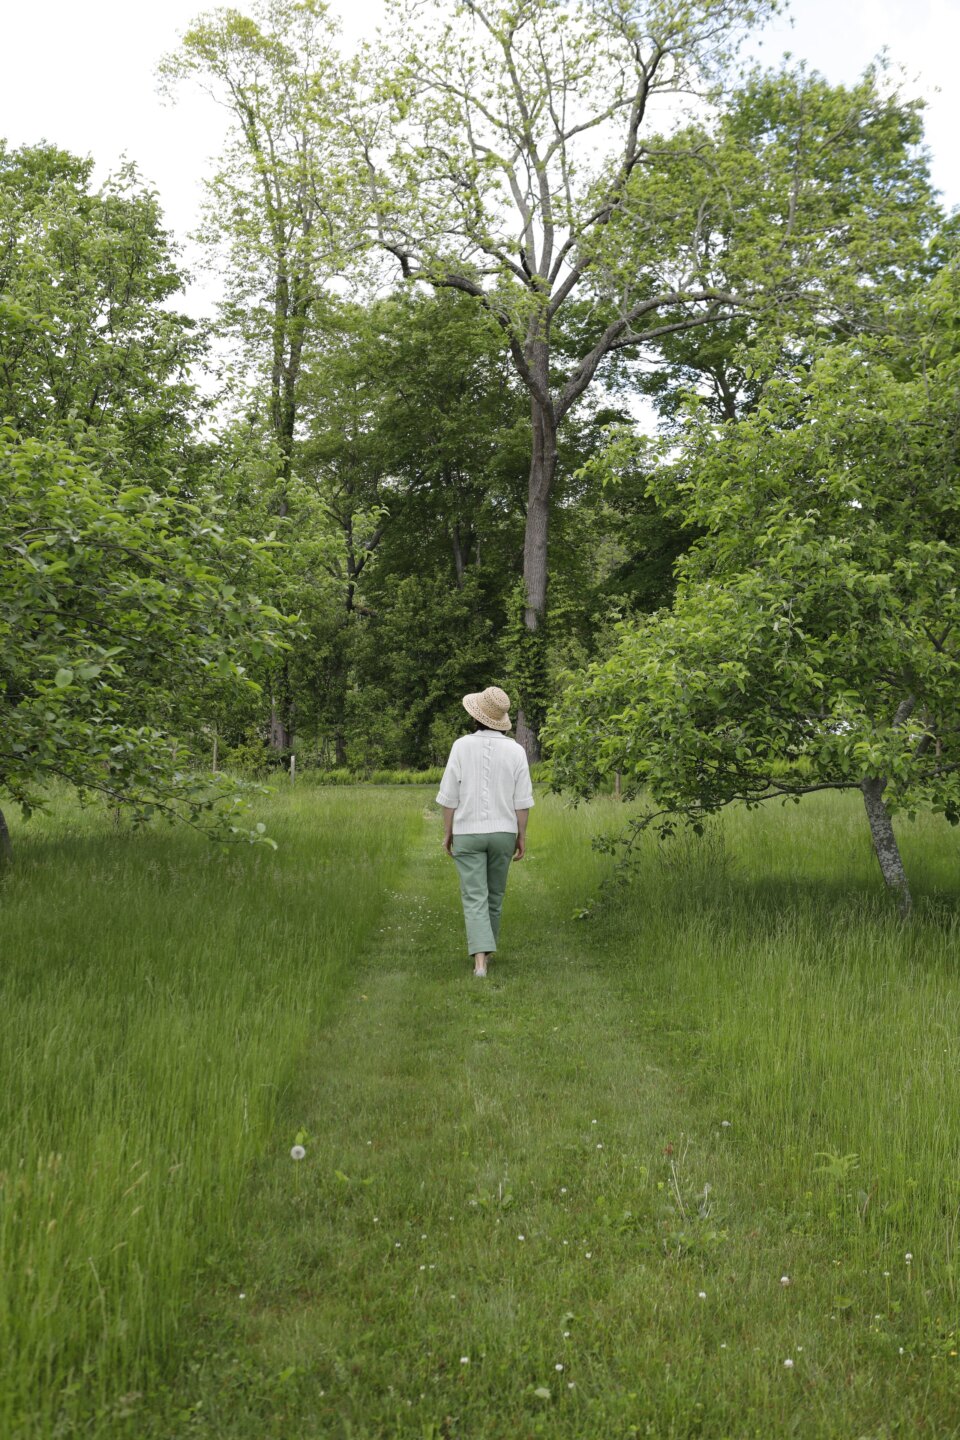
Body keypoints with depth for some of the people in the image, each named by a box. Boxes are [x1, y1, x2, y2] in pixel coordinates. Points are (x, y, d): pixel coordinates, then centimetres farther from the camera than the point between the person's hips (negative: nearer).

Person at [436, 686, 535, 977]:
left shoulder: (462, 746, -9)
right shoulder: (515, 750, -5)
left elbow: (449, 795, -7)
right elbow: (522, 800, -4)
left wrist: (447, 832, 3)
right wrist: (521, 836, 5)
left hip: (467, 833, -2)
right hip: (503, 833, 2)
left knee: (474, 897, -2)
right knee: (495, 894, 19)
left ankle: (480, 958, -15)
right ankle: (487, 947, 34)